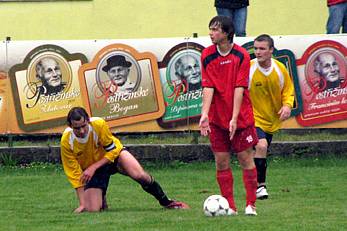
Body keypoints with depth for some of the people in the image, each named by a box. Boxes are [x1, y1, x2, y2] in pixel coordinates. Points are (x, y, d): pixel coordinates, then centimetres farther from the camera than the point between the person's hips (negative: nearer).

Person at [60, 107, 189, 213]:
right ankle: (101, 199, 26)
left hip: (113, 154, -1)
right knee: (92, 209, -14)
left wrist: (93, 167, -29)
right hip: (90, 170, 1)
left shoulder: (99, 124, -30)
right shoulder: (67, 141, -26)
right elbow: (74, 174, -18)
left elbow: (112, 150, -16)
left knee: (140, 175, -28)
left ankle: (166, 202, -3)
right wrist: (82, 203, -22)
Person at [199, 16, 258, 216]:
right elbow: (208, 87, -6)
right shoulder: (207, 55, -1)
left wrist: (234, 118, -19)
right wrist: (205, 114, -19)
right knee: (221, 162, 1)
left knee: (246, 160, 0)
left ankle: (251, 205, 7)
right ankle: (230, 206, 7)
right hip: (217, 119, 2)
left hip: (241, 118, -2)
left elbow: (239, 88, -13)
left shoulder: (241, 55, -8)